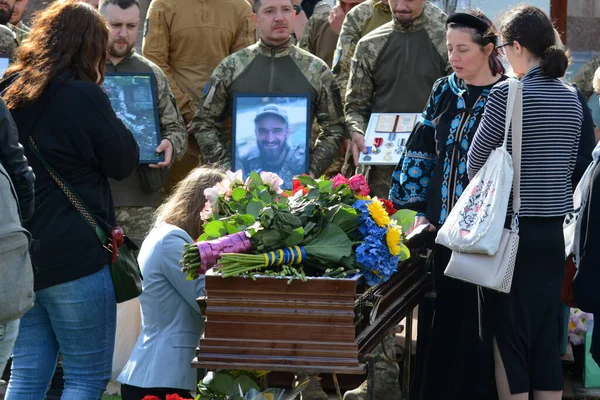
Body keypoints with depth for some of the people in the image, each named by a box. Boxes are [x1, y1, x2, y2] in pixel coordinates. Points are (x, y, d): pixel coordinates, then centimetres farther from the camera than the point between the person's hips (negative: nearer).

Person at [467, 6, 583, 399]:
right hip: (553, 230, 6)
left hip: (512, 230, -6)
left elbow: (475, 162, -5)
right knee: (546, 336, 11)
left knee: (510, 337, 2)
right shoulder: (572, 97, 7)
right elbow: (569, 163, 13)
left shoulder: (507, 94, -13)